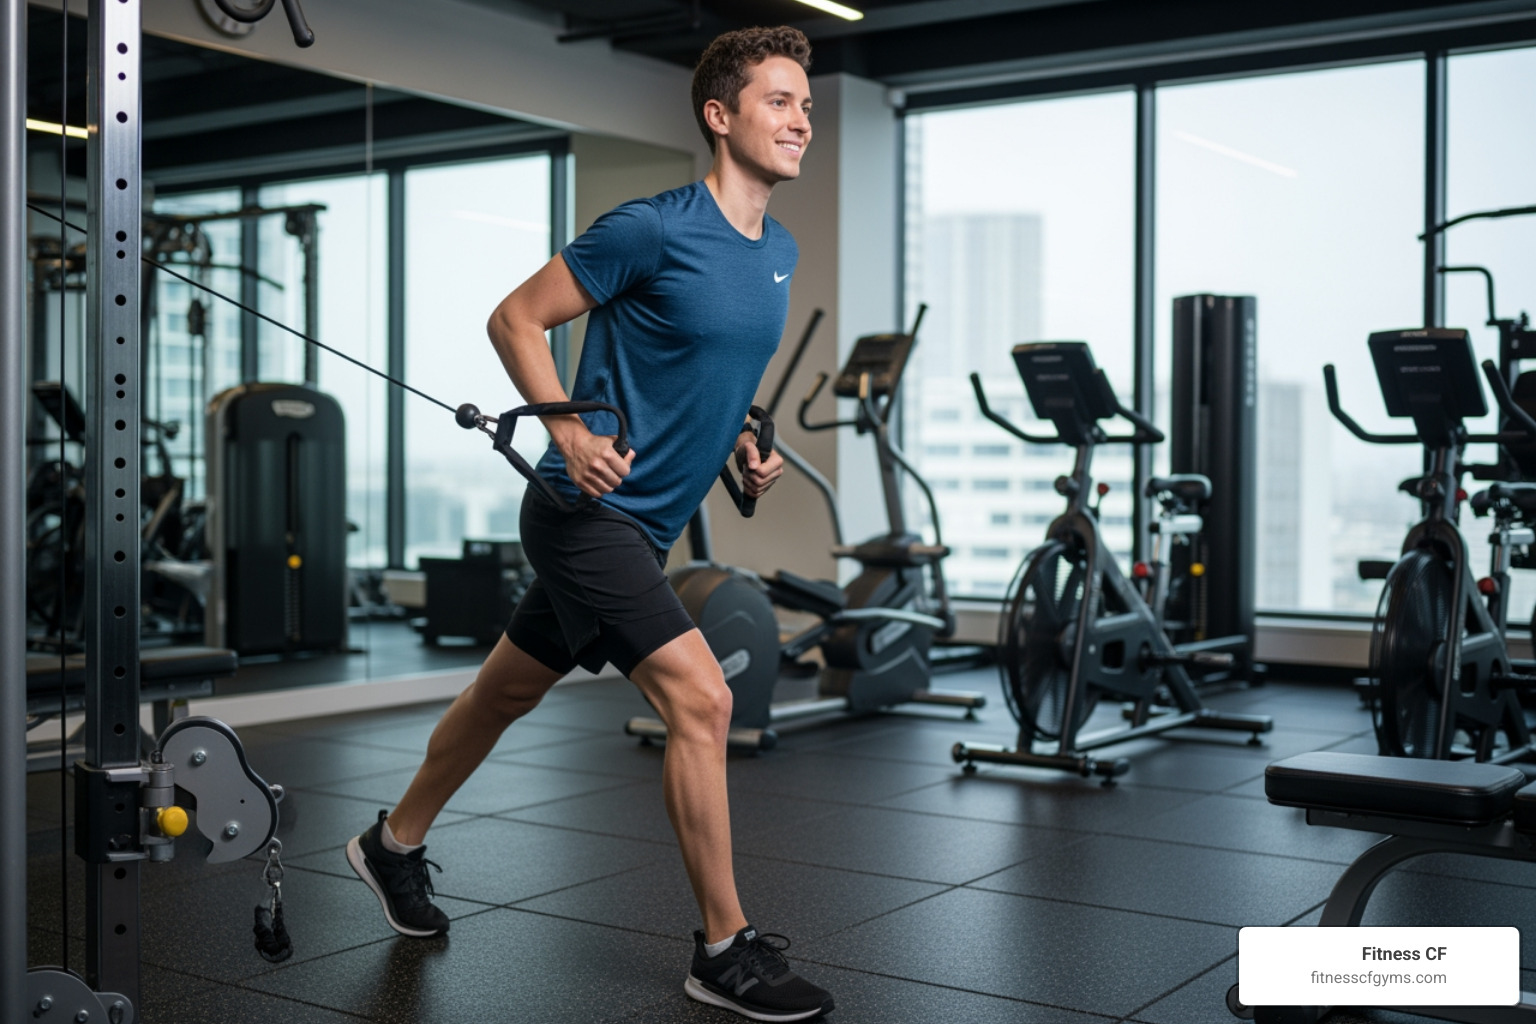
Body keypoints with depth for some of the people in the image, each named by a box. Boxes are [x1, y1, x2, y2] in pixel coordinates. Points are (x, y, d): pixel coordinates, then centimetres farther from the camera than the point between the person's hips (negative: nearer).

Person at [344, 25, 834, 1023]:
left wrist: (743, 442, 8)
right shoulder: (652, 229, -16)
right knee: (701, 698, -15)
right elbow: (516, 318, -10)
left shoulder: (780, 252, 9)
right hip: (591, 510, -9)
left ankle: (396, 844, 41)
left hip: (641, 526, 9)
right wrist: (570, 428, -22)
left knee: (509, 691, 21)